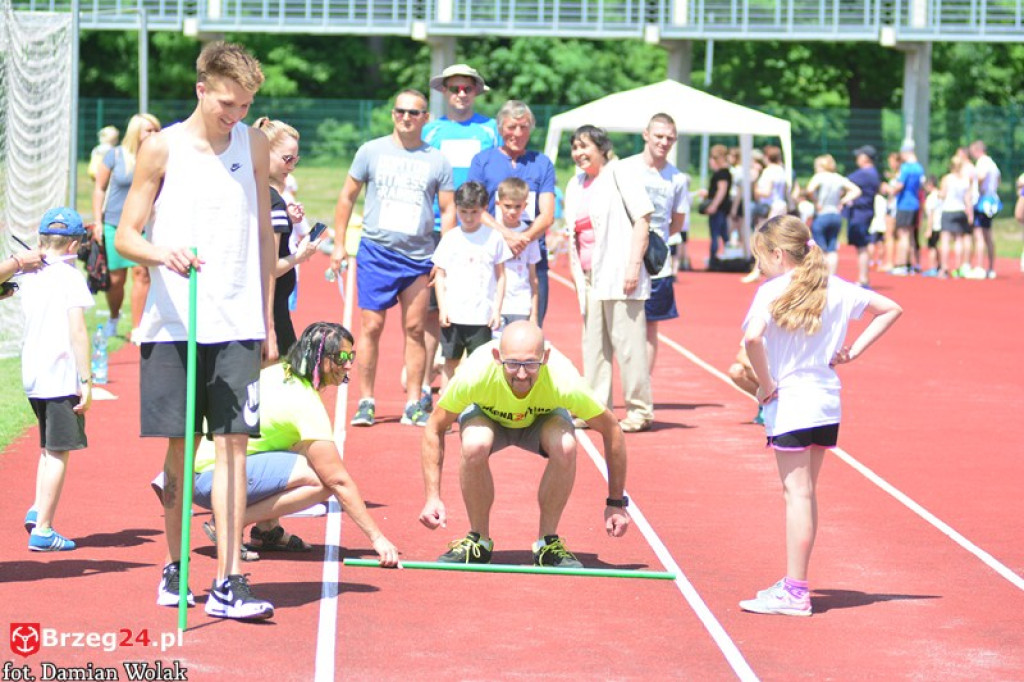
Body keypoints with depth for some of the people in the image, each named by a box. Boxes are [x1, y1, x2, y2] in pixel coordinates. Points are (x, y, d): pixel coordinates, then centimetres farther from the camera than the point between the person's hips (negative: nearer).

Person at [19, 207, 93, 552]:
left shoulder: (30, 276, 9)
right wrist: (86, 381, -13)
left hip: (31, 377, 7)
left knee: (49, 448, 22)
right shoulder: (70, 277, -9)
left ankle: (37, 509, 10)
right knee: (58, 452, -2)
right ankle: (42, 530, -3)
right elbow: (77, 332, -14)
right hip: (61, 376, -7)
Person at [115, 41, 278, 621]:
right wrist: (162, 254, -22)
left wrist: (269, 319, 13)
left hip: (238, 325, 1)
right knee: (180, 447, 4)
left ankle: (229, 583, -7)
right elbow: (125, 236, 0)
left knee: (233, 444, -5)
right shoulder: (162, 148, 0)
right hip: (173, 324, -1)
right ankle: (175, 568, 20)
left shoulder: (254, 145, 8)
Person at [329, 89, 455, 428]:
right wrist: (339, 243, 5)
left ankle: (414, 404, 9)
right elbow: (347, 197, 11)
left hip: (419, 257, 1)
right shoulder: (371, 151, 5)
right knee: (371, 327, -3)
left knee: (415, 329, 3)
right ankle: (366, 401, 4)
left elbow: (448, 210, 10)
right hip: (375, 251, -1)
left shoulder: (437, 161, 7)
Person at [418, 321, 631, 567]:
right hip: (487, 416, 0)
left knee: (565, 447, -34)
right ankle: (478, 542, -12)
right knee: (474, 446, -35)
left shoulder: (564, 382, -37)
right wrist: (433, 497, -28)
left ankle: (548, 542, -12)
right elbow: (434, 429, -22)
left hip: (543, 417, 0)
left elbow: (612, 431, -21)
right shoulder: (475, 375, -38)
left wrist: (616, 502, -17)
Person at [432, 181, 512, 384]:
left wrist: (497, 309, 0)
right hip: (453, 314, 1)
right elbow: (440, 275, 9)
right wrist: (442, 308, -1)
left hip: (482, 316, -1)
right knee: (450, 361, 5)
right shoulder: (450, 238, 5)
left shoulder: (493, 238, 2)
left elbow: (500, 276, 6)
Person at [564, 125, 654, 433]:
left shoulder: (619, 176, -4)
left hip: (619, 275, -7)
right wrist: (577, 273, 13)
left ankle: (640, 409, 1)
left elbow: (642, 220, -8)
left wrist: (633, 265, -15)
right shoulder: (575, 185, 17)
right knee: (593, 344, 9)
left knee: (628, 342, -6)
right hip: (589, 277, 7)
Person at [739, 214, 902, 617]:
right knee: (806, 493, 16)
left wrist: (766, 384, -17)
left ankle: (795, 593, -3)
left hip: (788, 405, -7)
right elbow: (891, 310, 15)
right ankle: (795, 581, 22)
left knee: (797, 493, -5)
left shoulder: (773, 291, -13)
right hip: (828, 403, 7)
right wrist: (854, 350, 11)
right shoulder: (836, 289, 6)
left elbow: (752, 338, -30)